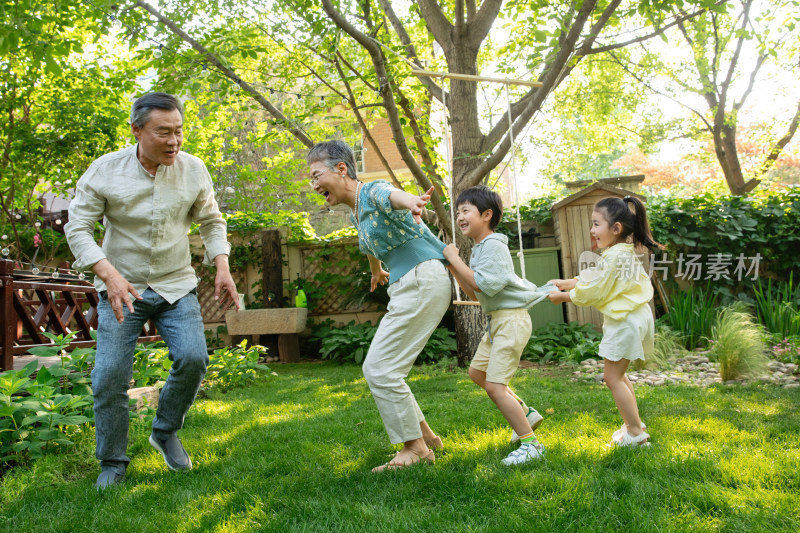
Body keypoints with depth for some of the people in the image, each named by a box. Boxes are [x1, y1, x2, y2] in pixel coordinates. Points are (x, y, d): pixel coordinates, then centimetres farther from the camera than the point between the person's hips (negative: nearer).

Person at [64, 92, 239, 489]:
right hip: (122, 286, -1)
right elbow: (78, 227, -9)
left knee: (193, 357, -15)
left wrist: (222, 268, -6)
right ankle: (112, 462, 15)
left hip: (176, 284, 2)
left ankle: (165, 432, 12)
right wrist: (108, 273, -24)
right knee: (110, 374, -5)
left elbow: (211, 221, 8)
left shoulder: (193, 169, -4)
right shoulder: (105, 171, -11)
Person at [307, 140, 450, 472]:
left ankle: (415, 447, 2)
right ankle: (425, 435, 22)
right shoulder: (356, 214, 17)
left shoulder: (374, 192, -12)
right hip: (406, 287, 10)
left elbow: (392, 194, -38)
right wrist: (376, 271, 59)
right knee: (377, 369, 11)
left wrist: (411, 202, -62)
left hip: (424, 280, -10)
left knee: (380, 368, -10)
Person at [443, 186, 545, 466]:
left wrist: (456, 259, -17)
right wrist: (453, 267, 6)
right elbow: (475, 294, 14)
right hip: (496, 320, 11)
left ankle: (530, 443, -3)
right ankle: (526, 414, 30)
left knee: (494, 385, -13)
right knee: (477, 372, 19)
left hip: (511, 319, -11)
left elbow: (483, 284, -26)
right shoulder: (479, 248, 14)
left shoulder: (494, 246, -16)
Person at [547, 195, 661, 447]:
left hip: (626, 322, -11)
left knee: (612, 377, -2)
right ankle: (633, 424, 29)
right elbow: (593, 278, 17)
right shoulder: (624, 251, 10)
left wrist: (562, 297, -6)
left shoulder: (614, 256, -22)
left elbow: (592, 292, -17)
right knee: (617, 374, 20)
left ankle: (635, 433, 5)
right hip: (631, 318, 11)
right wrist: (566, 283, 15)